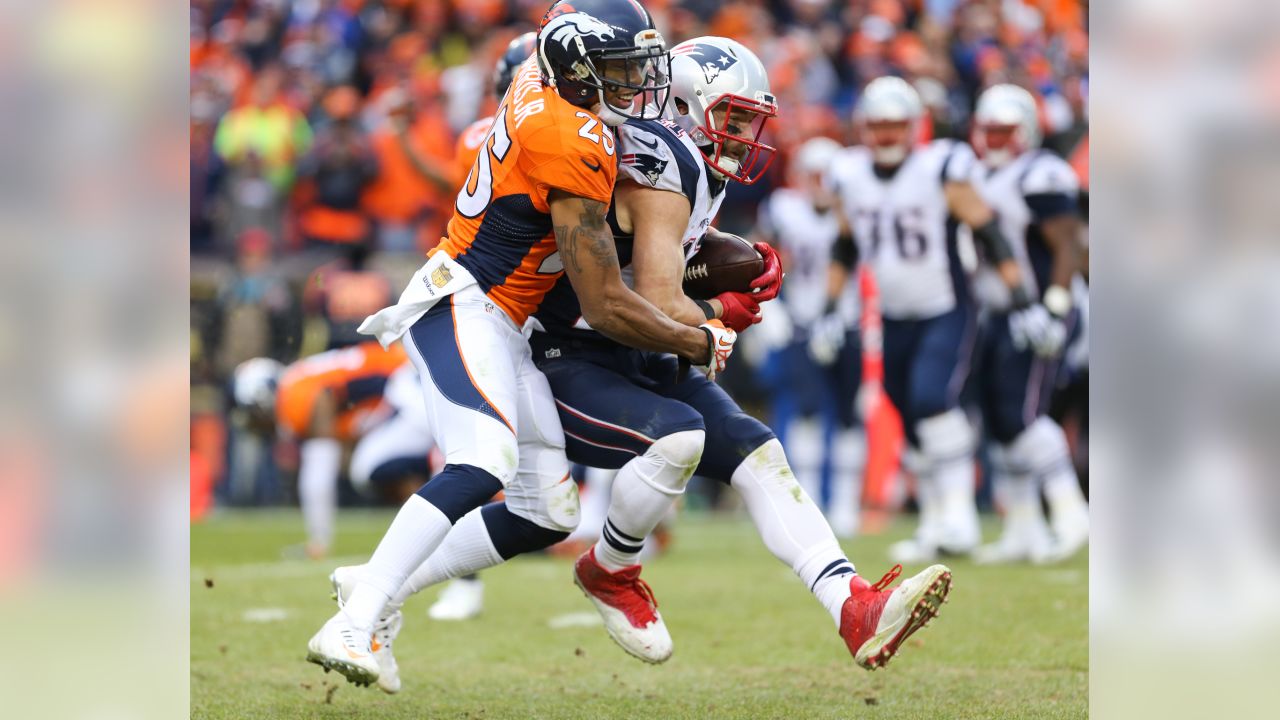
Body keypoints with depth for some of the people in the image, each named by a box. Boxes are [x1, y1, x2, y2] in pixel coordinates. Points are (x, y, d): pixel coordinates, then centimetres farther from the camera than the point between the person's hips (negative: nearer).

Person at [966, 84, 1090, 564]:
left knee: (1021, 416, -17)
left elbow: (1067, 247, -16)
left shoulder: (1038, 177, -12)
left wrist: (1054, 309, -22)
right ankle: (1023, 531, 12)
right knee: (999, 421, 7)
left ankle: (1070, 515, -12)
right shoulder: (982, 180, 16)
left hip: (1034, 313, -9)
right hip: (999, 317, 9)